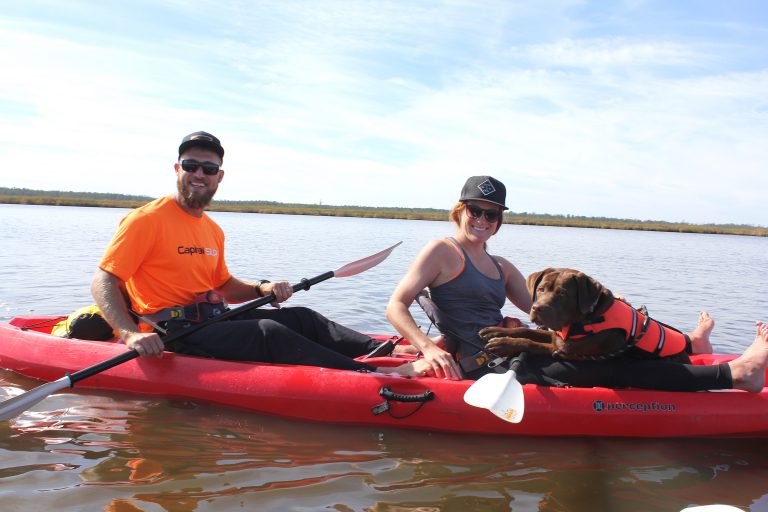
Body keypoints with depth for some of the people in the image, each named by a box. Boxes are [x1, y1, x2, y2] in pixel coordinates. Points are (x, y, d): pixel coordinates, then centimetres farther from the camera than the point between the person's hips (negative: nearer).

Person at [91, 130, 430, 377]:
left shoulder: (212, 230, 16)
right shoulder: (147, 220, -9)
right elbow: (102, 283, -14)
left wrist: (262, 289, 2)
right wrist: (131, 334, -29)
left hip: (211, 320, 9)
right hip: (171, 336, -8)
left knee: (301, 317, -2)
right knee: (267, 332, -27)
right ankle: (373, 376, -35)